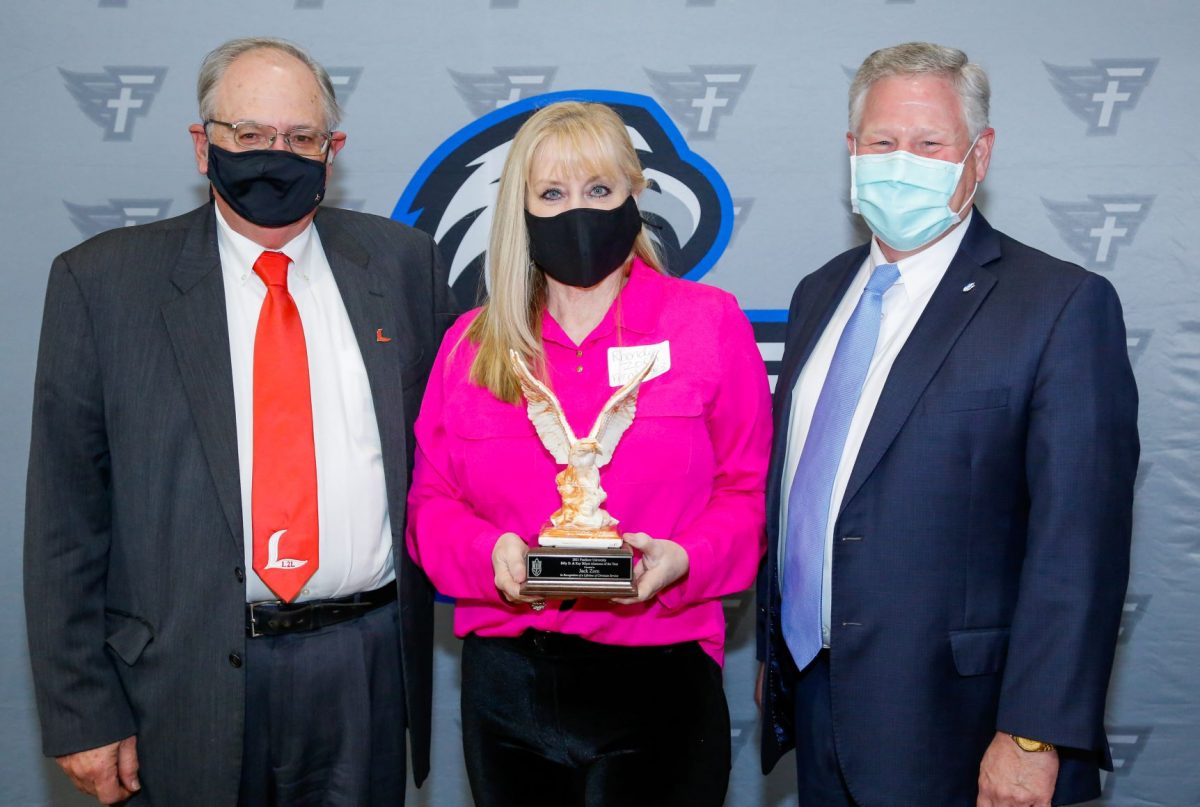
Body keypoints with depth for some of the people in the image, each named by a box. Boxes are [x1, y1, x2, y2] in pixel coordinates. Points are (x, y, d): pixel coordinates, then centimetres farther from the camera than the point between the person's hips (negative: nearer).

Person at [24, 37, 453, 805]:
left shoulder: (402, 263, 4)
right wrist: (83, 711, -4)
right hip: (192, 677, -1)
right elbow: (66, 511, -3)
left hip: (370, 667, 2)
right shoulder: (103, 280, -2)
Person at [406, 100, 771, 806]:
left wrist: (682, 560, -17)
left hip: (657, 679, -2)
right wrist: (489, 554, -12)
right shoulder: (470, 344, 8)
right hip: (506, 686, 2)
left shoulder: (711, 323, 2)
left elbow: (749, 490, 2)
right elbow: (431, 501, 8)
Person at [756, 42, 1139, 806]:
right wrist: (773, 649, 14)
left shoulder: (1063, 305, -11)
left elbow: (1078, 545, -15)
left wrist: (1033, 738, -17)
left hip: (949, 727, -5)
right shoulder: (821, 293, 9)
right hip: (815, 700, 6)